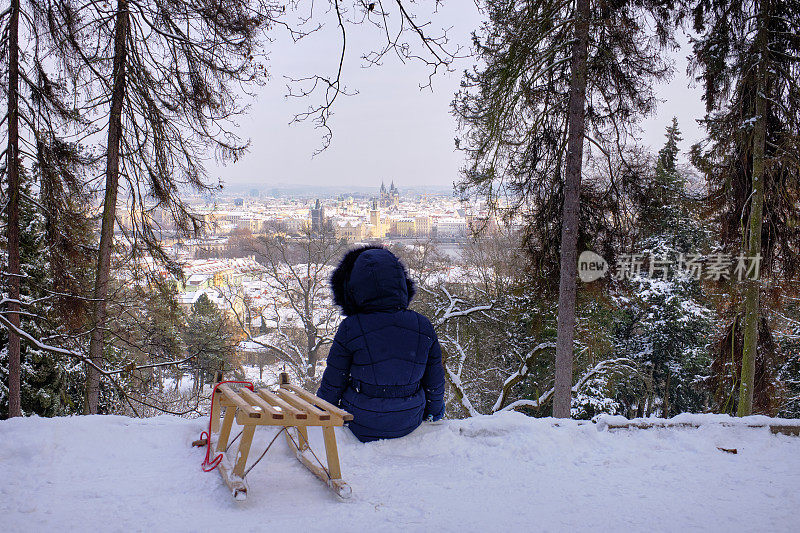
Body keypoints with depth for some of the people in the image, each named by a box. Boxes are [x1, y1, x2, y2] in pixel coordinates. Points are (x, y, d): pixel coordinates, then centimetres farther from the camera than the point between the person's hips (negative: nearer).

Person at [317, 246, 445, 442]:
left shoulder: (350, 329, -19)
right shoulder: (423, 326, -11)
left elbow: (332, 385, -9)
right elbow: (435, 381, 0)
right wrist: (434, 411, 19)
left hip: (363, 426, -2)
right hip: (409, 422, 2)